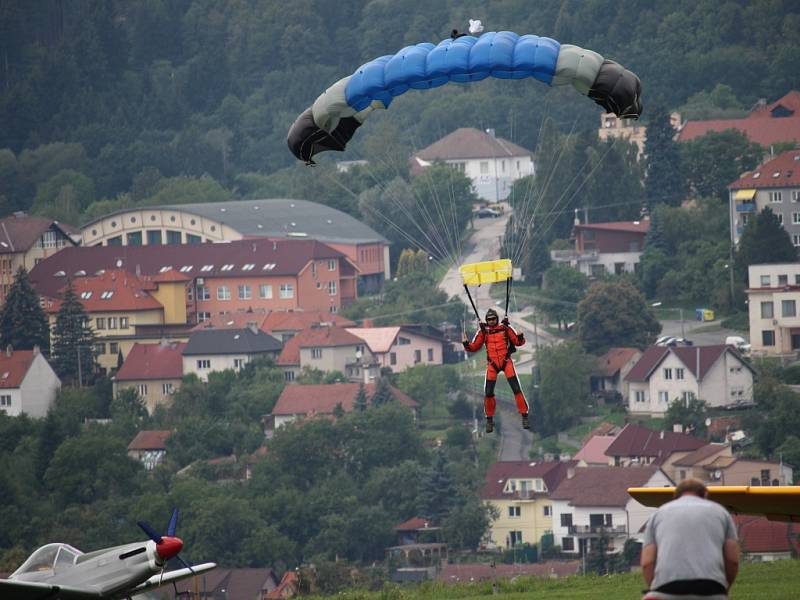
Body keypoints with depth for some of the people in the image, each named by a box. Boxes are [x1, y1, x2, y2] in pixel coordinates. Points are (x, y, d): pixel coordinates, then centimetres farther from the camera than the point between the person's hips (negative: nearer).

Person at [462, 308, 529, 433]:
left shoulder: (505, 328, -2)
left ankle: (524, 417, -3)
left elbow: (518, 342, 2)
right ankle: (489, 420, 13)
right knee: (488, 393, -2)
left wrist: (520, 337, -20)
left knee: (516, 389, -9)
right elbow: (474, 347, 7)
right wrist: (466, 344, -12)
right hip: (492, 364, 2)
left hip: (506, 361, -2)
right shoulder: (483, 331, 2)